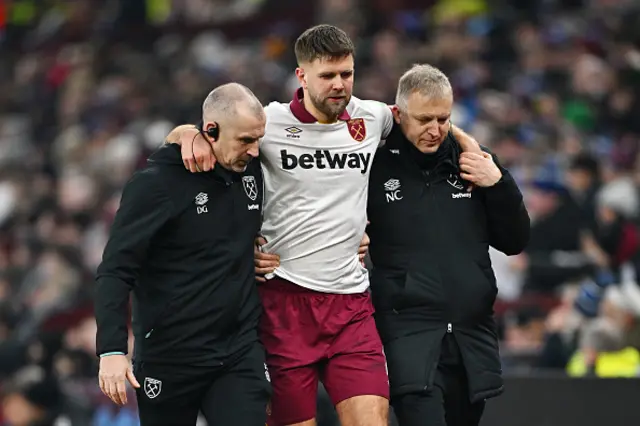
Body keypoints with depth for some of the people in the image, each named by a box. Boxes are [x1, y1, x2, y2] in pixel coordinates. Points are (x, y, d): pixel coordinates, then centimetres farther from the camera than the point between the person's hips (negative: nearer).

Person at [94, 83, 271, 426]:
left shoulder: (252, 171, 6)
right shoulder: (156, 183, -10)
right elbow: (115, 270, -13)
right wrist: (111, 350, -22)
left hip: (240, 352, 4)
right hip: (170, 356, -4)